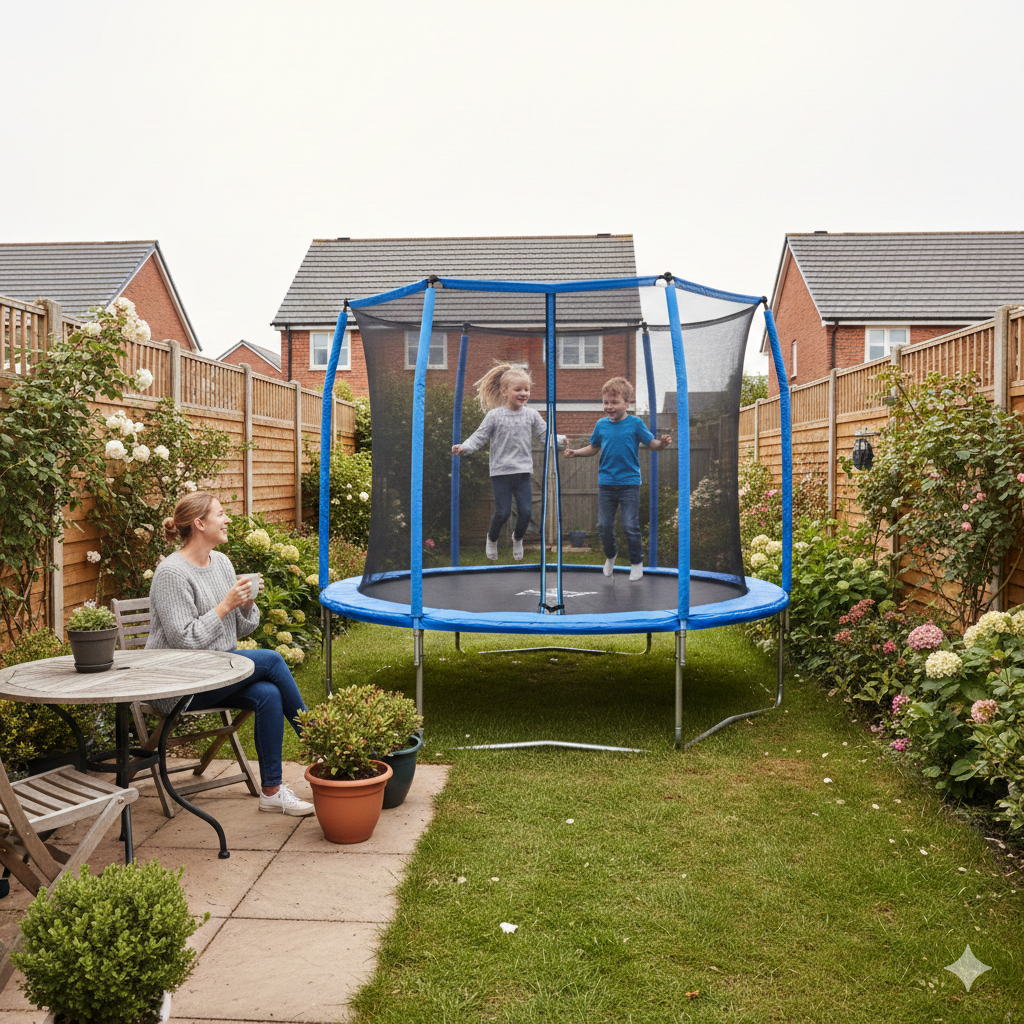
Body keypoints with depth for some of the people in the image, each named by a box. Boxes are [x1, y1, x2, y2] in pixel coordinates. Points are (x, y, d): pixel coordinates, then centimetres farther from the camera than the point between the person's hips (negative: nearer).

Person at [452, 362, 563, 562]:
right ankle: (492, 538, 27)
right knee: (503, 512, -4)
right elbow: (479, 437, -4)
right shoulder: (494, 416, -4)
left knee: (526, 511, -1)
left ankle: (517, 538, 29)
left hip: (523, 472, 3)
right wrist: (464, 447, -20)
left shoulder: (531, 415, 4)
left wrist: (560, 440, -13)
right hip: (501, 472, -3)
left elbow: (545, 434, 6)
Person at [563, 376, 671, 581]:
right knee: (604, 526, 8)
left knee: (630, 526, -3)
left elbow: (652, 444, -5)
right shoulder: (601, 424, 4)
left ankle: (636, 562, 16)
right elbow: (593, 448, 17)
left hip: (629, 482, -3)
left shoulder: (635, 423, -5)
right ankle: (610, 555, 34)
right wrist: (575, 453, 3)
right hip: (606, 482, 4)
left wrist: (662, 443, -26)